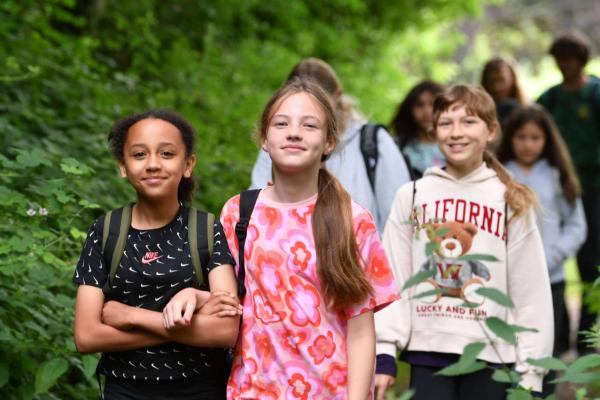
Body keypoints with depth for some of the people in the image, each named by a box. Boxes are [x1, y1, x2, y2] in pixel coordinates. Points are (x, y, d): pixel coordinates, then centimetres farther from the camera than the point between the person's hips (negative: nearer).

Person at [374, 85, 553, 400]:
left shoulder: (512, 202, 3)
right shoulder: (411, 196, 6)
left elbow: (531, 292, 1)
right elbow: (391, 279, 3)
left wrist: (530, 373, -3)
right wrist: (384, 353, -3)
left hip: (490, 354, -1)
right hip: (427, 352, 1)